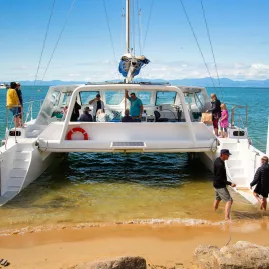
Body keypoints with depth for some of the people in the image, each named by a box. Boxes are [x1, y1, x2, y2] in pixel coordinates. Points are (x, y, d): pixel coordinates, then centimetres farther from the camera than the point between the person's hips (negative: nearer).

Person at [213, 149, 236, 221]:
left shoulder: (218, 160, 2)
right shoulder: (220, 165, -28)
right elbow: (220, 179, -26)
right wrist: (230, 183, -30)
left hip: (216, 184, 10)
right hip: (220, 186, -10)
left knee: (218, 198, 28)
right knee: (229, 200, -12)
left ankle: (215, 210, 47)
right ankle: (227, 217, -19)